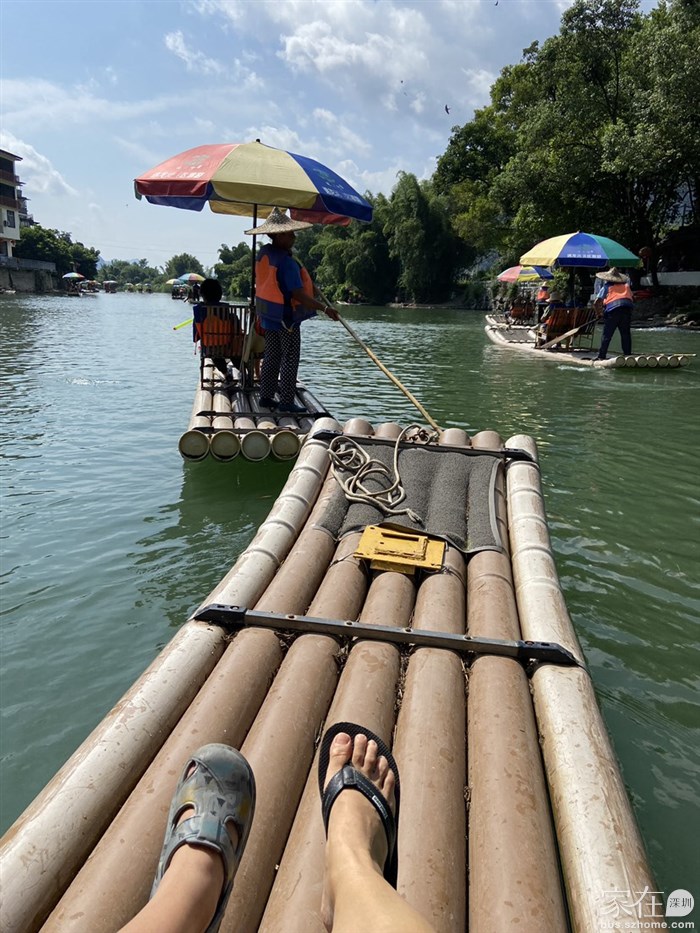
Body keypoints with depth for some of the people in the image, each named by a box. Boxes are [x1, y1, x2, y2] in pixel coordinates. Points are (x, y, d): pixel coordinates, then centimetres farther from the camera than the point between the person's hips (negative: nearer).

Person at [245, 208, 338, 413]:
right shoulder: (286, 262, -22)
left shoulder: (263, 253, 6)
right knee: (289, 360, -1)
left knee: (271, 358, 16)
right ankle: (286, 402, 1)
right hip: (286, 317, -9)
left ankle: (266, 397, 22)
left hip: (268, 314, 9)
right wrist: (325, 308, -29)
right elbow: (298, 295, -28)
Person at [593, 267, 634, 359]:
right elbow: (632, 298, 22)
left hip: (612, 309, -3)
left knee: (607, 335, 0)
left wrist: (598, 311, 21)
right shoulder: (626, 285, 24)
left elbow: (596, 303, 6)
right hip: (627, 309, 3)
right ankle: (627, 355, 10)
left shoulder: (606, 287, 13)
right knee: (626, 334, 9)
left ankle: (601, 356, -2)